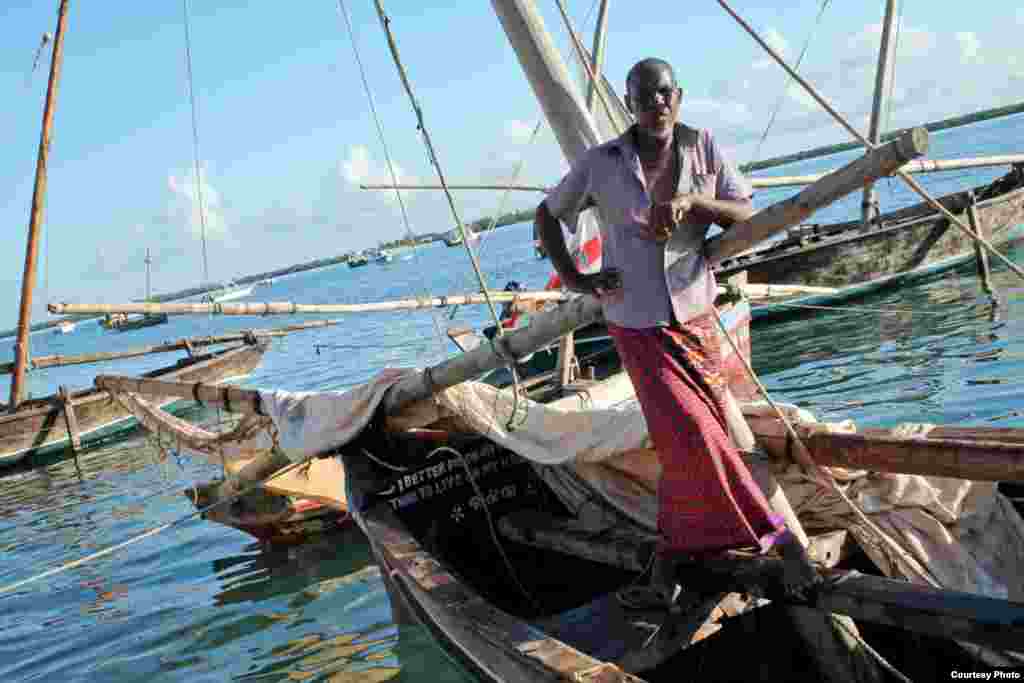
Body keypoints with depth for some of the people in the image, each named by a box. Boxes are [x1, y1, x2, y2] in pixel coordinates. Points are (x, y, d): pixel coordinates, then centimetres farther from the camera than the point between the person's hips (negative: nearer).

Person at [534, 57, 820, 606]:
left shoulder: (702, 147, -1)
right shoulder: (600, 163, -6)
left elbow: (748, 217, -5)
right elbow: (546, 215, 8)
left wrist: (691, 199, -22)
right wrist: (573, 279, -4)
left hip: (695, 318, 3)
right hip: (637, 327, -2)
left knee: (684, 443, 7)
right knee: (693, 438, -13)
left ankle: (670, 549, 29)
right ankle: (776, 537, 2)